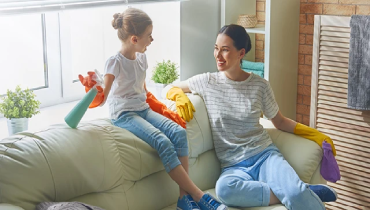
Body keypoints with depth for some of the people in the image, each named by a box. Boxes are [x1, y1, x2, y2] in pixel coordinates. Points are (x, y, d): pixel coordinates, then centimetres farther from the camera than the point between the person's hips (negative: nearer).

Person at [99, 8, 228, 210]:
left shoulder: (141, 58, 10)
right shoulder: (115, 62, -13)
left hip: (143, 109, 7)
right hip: (124, 115, -7)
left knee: (178, 132, -18)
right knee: (163, 142, -28)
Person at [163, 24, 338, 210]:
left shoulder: (260, 85, 4)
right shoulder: (207, 82, 3)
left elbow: (280, 121, 16)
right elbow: (170, 89, 17)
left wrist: (315, 134, 7)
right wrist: (180, 97, -6)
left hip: (264, 155, -1)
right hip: (234, 166, 2)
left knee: (297, 194, -36)